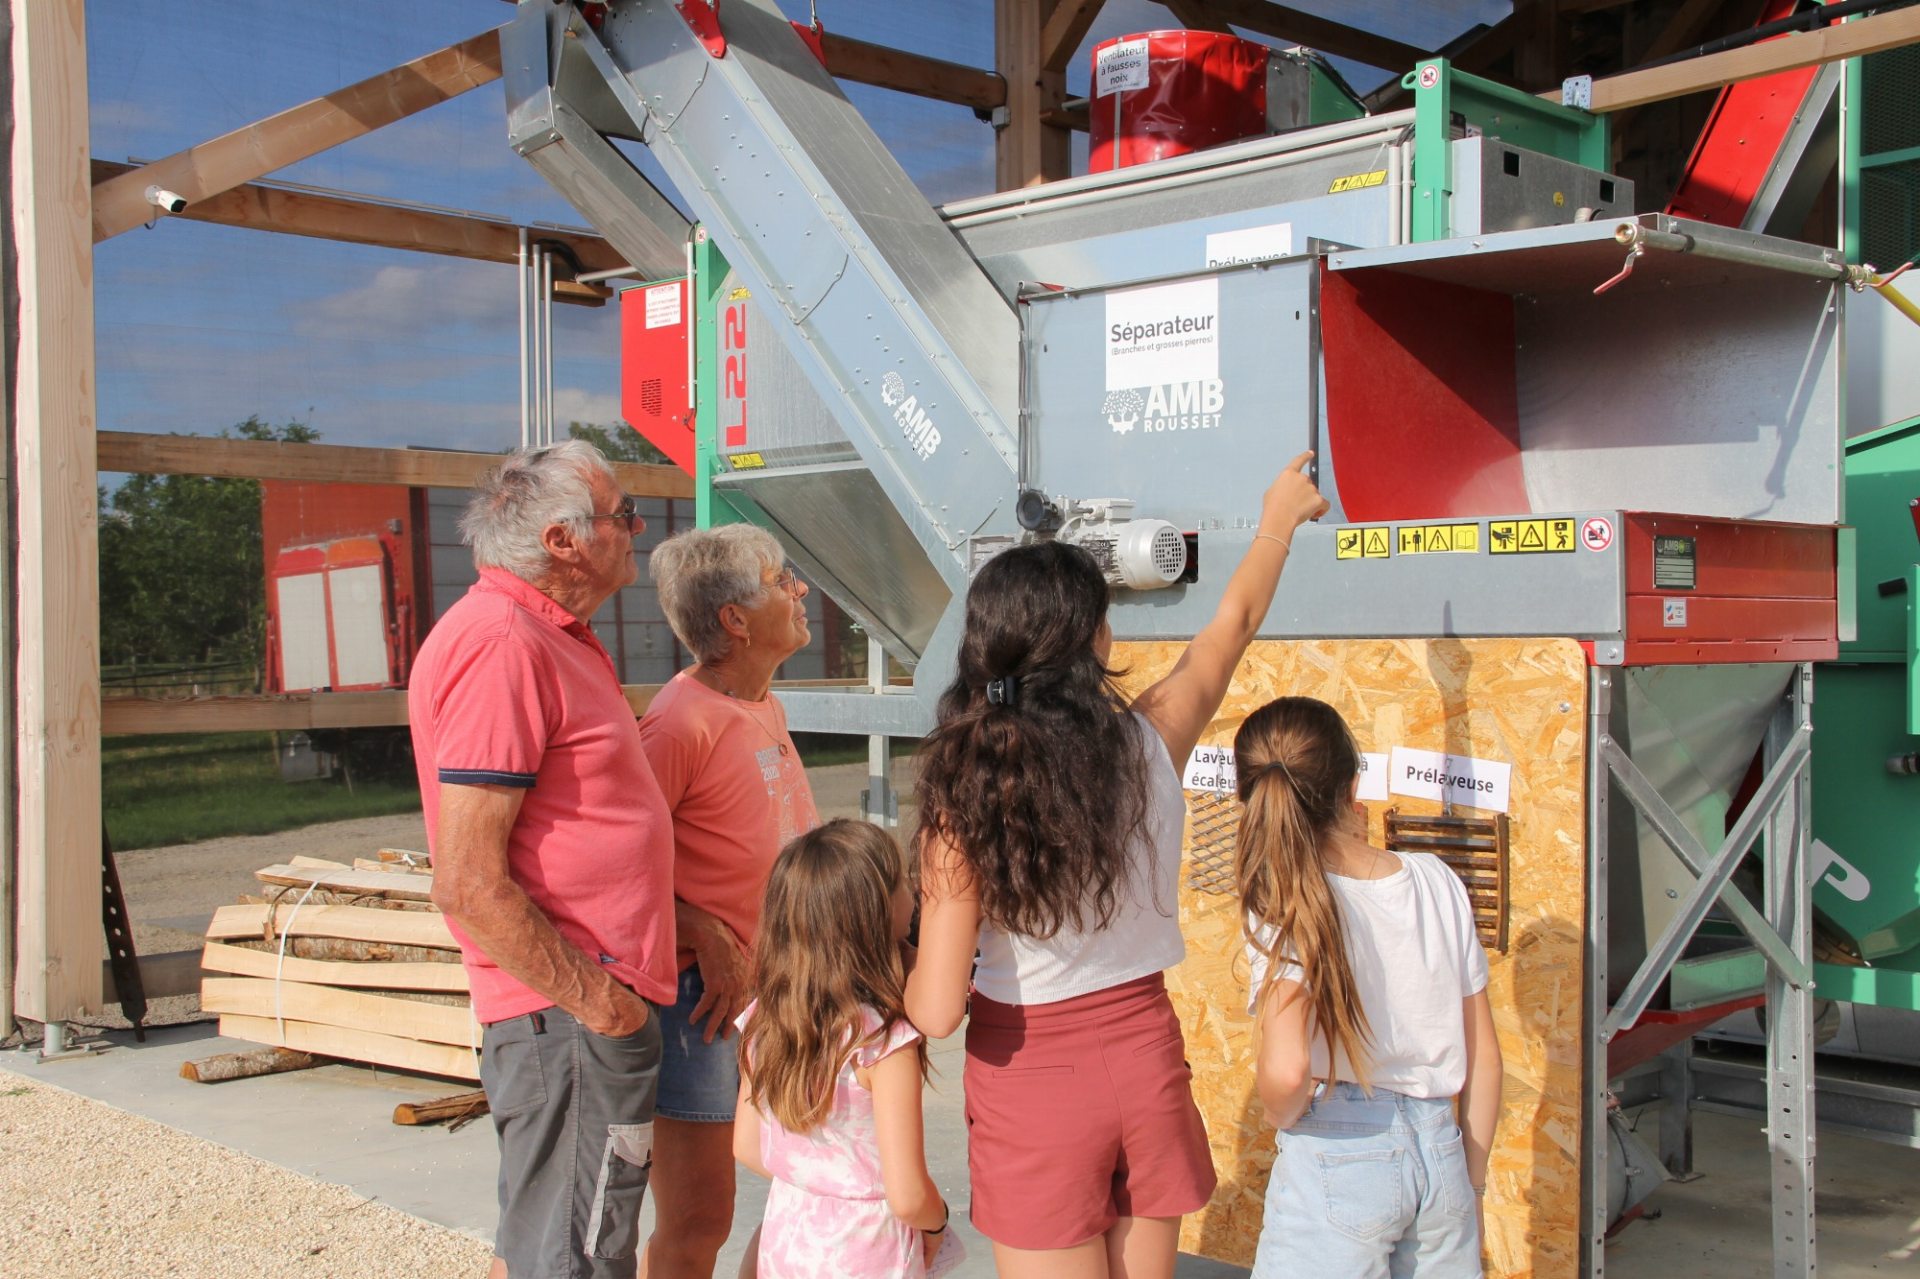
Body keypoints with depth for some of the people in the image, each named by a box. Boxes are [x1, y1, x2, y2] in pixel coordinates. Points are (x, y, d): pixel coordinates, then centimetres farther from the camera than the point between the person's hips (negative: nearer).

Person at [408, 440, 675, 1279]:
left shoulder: (551, 636, 15)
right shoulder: (499, 643, -19)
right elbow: (468, 886, -24)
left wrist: (693, 920, 17)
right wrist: (594, 1000, -19)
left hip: (582, 1008, 10)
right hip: (571, 1021, -10)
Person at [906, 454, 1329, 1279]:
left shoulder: (964, 795, -17)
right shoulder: (1150, 745, -10)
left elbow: (938, 1010, -19)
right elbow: (1232, 625, 10)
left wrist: (897, 979, 4)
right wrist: (1279, 521, 26)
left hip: (1028, 1081, -3)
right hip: (1144, 1056, 3)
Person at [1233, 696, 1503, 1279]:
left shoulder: (1286, 909, -13)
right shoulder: (1438, 881, 1)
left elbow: (1287, 1072, -26)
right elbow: (1484, 1059, 6)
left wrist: (1284, 1119, -3)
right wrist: (1471, 1186, 17)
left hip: (1338, 1161, -4)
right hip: (1440, 1150, 5)